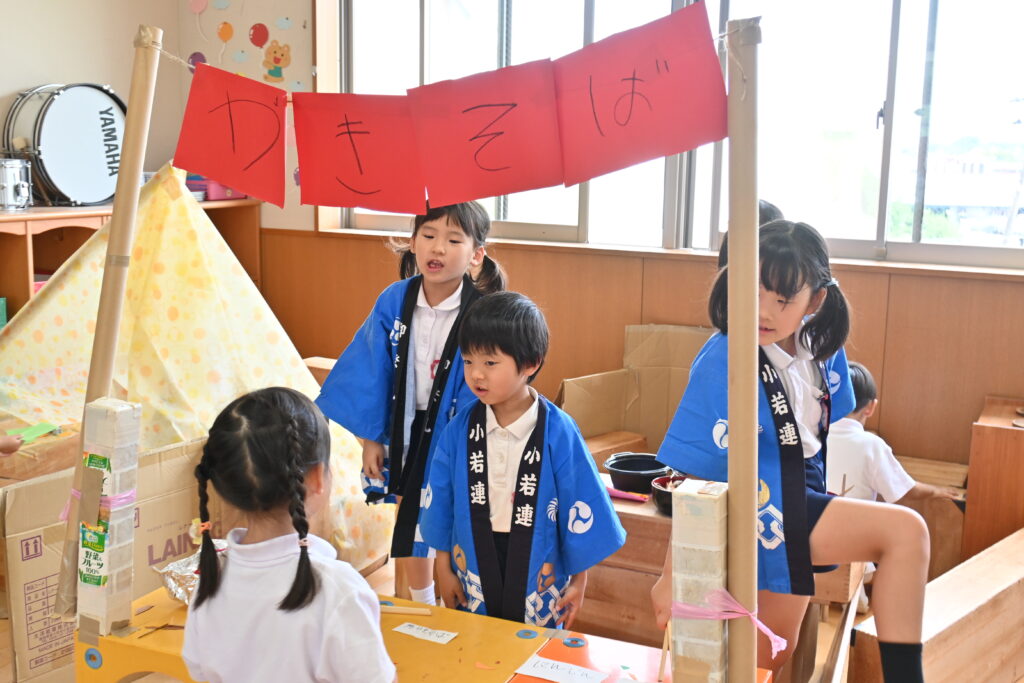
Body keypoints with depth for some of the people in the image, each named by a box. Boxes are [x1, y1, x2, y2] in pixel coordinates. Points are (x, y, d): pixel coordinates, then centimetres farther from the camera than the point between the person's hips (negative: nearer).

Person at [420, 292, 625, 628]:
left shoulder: (558, 432, -14)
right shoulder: (461, 428, -6)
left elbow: (580, 507, -7)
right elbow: (440, 501, 3)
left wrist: (578, 581, -2)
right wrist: (444, 569, 7)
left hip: (538, 582, -2)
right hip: (473, 579, 2)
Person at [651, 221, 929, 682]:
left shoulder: (823, 350, -3)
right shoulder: (723, 362, -22)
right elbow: (692, 479, -20)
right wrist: (672, 576, -16)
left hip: (802, 501, 7)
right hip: (761, 517, -7)